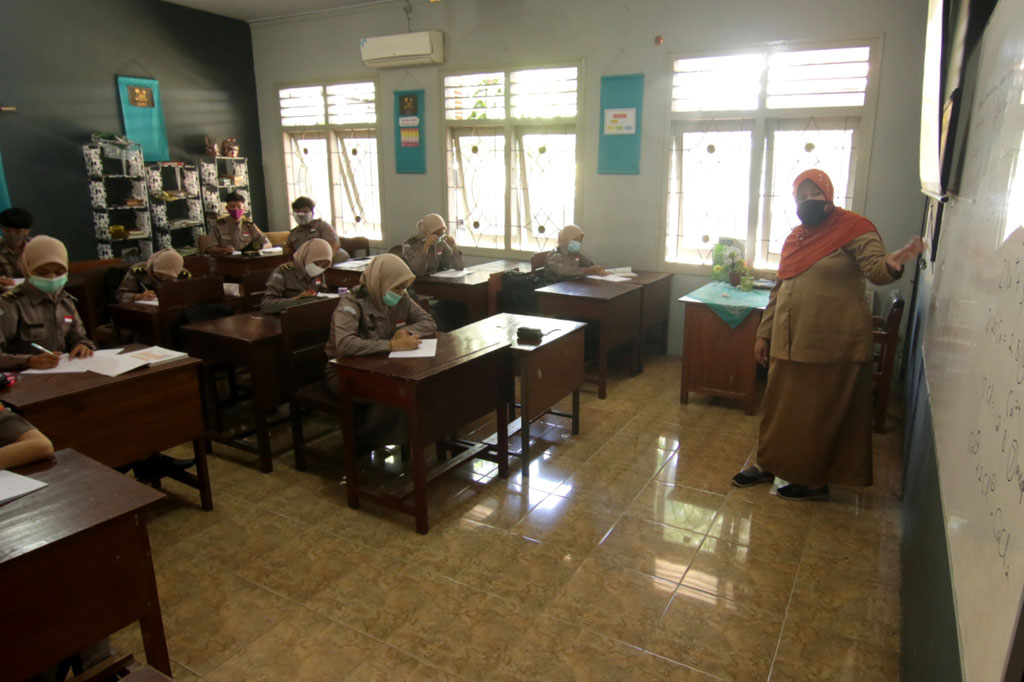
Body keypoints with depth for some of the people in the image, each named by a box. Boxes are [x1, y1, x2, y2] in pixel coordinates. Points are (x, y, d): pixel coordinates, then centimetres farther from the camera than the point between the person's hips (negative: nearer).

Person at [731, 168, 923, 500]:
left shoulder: (854, 229, -7)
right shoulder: (794, 238, 12)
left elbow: (875, 270, -20)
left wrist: (891, 264, -44)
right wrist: (764, 334, 14)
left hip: (833, 345, -6)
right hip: (789, 343, 7)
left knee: (823, 411, 5)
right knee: (779, 405, 16)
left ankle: (815, 481, 21)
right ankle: (768, 464, 33)